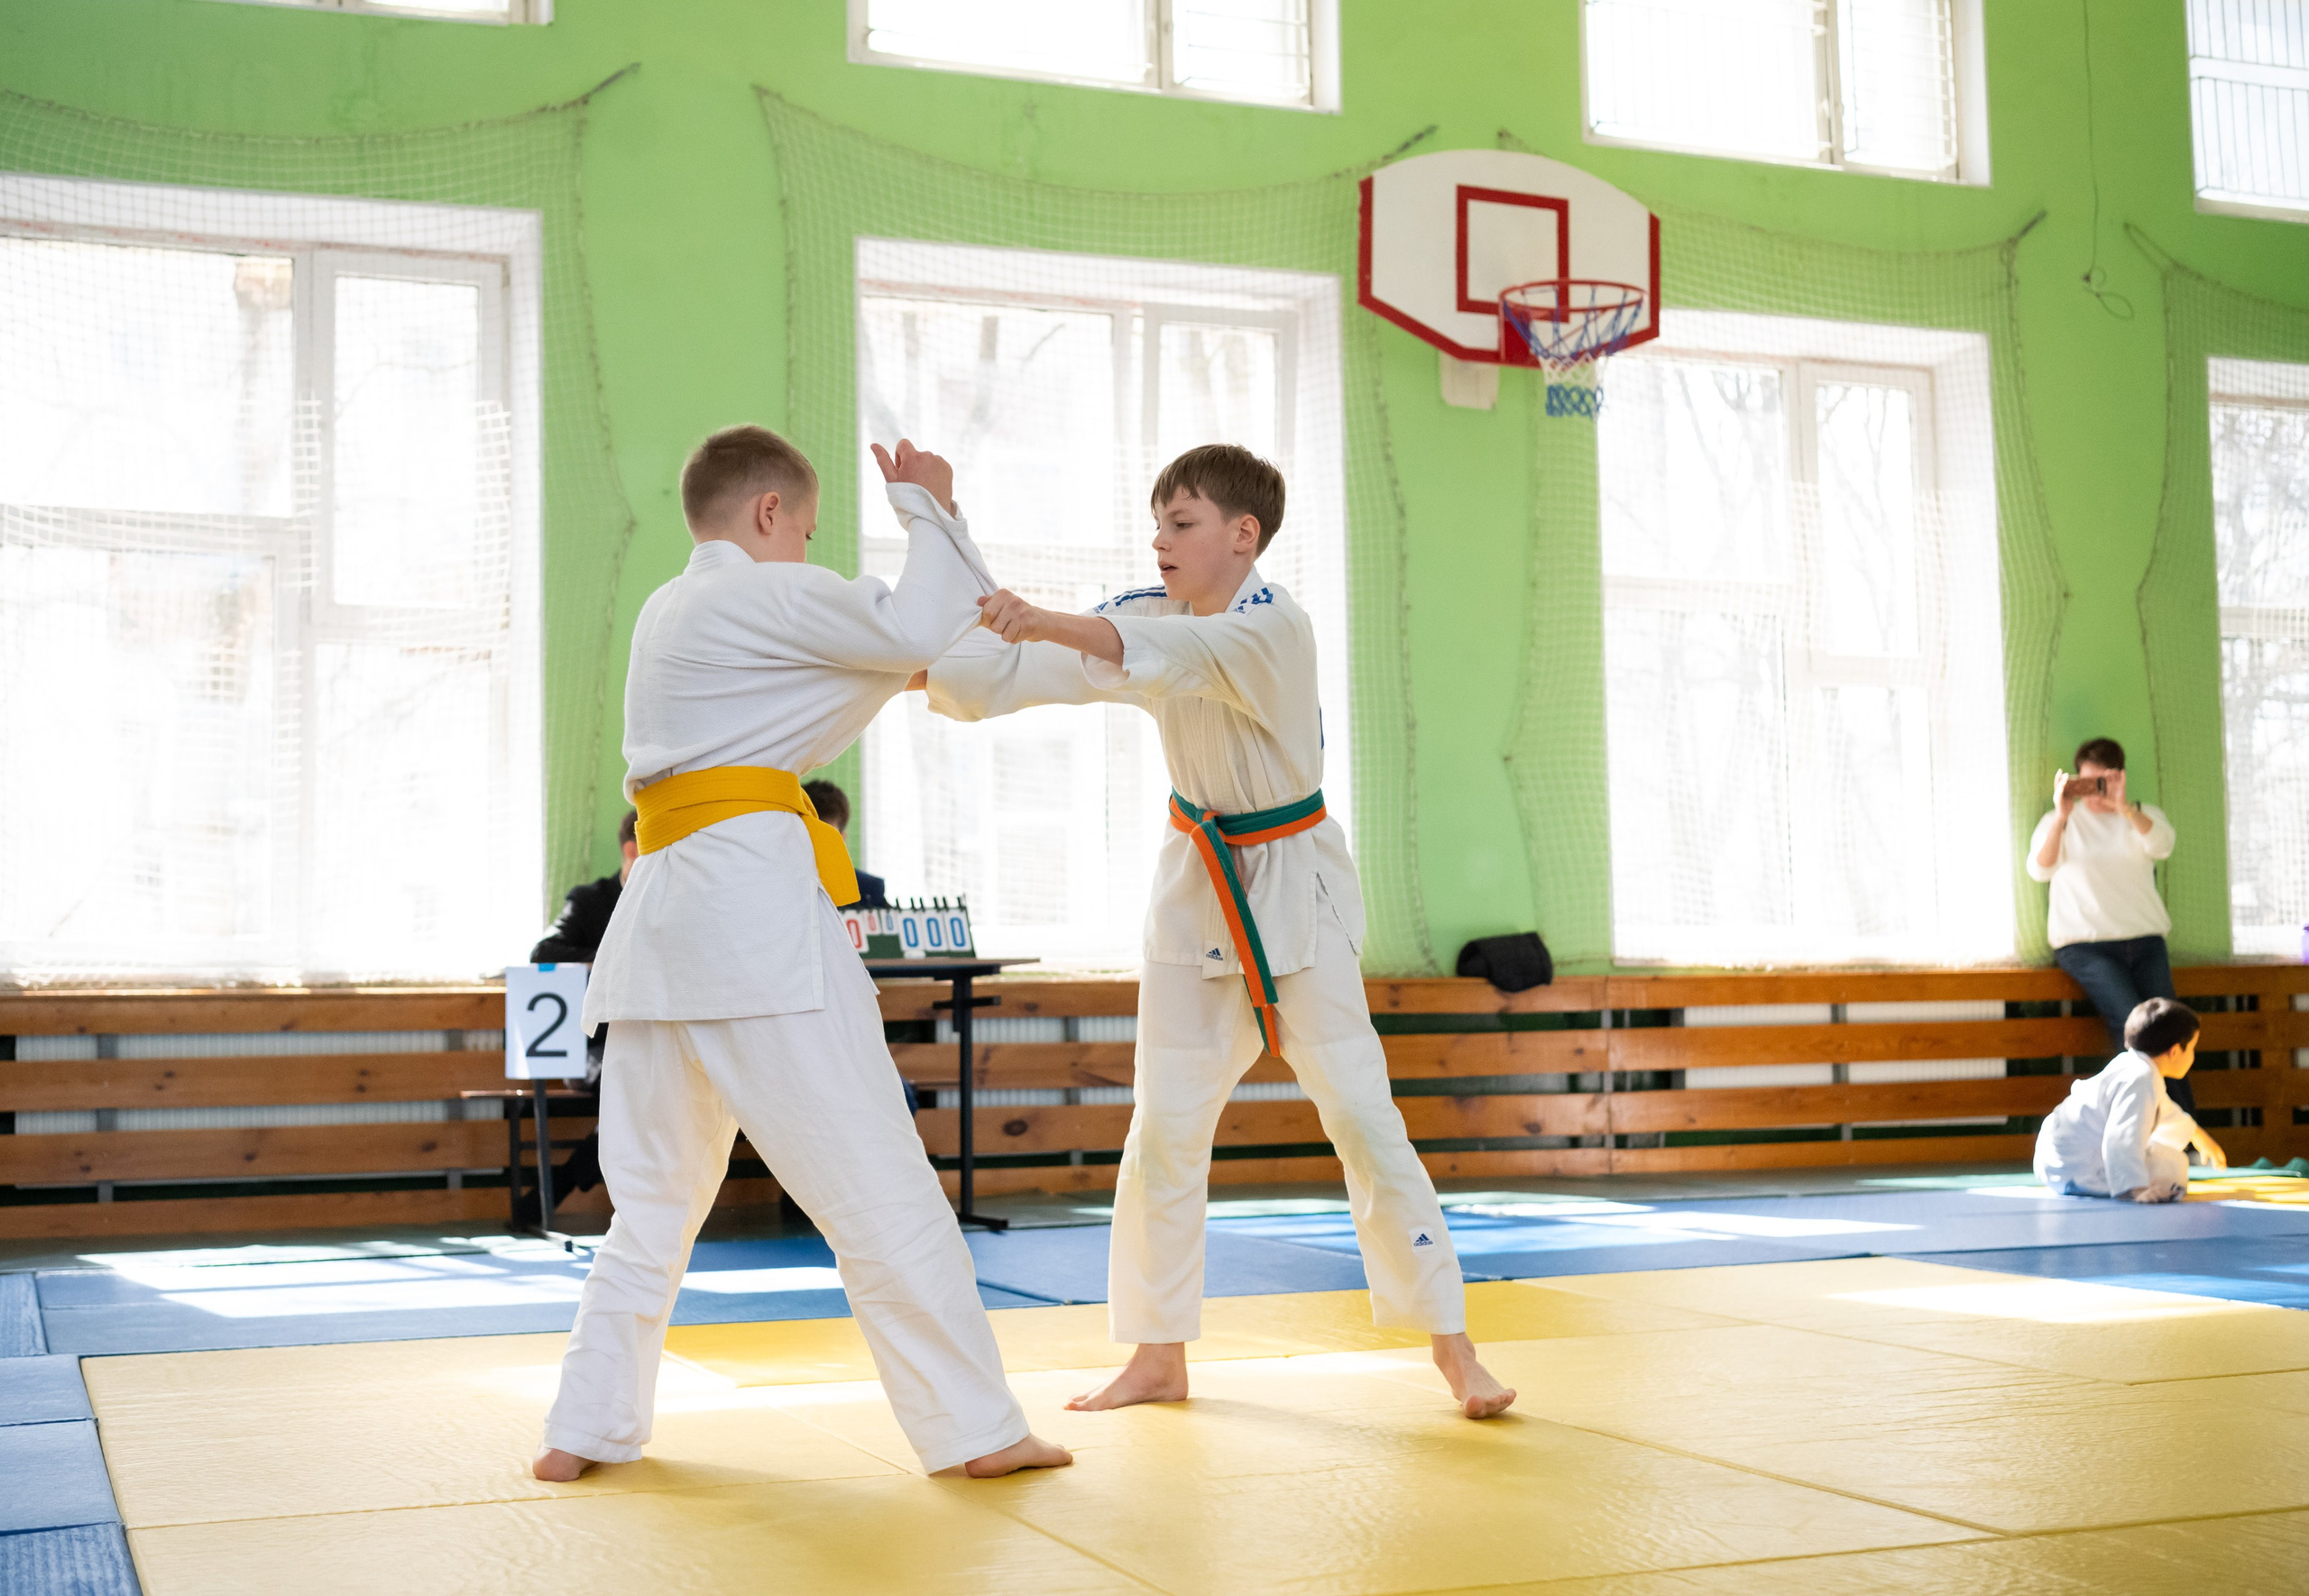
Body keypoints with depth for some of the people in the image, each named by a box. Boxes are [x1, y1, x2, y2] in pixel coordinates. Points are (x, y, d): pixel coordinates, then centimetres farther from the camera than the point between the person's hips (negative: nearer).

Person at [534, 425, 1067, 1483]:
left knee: (654, 1195, 16)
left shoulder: (664, 613, 24)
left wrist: (899, 666, 24)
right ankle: (974, 1429, 0)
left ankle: (587, 1429, 16)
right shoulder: (759, 594, -2)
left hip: (659, 914, 8)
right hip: (752, 896, -8)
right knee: (877, 1184, -4)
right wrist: (930, 510, 6)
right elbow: (925, 629, -8)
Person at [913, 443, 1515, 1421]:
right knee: (1164, 1127, 4)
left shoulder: (1272, 629, -20)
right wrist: (916, 673, -20)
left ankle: (1450, 1342, 6)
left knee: (1360, 1113, -6)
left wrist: (1047, 623, -52)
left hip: (1294, 888, -6)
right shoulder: (1155, 612, 1)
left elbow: (1170, 654, -39)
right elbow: (1028, 673, -5)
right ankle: (1160, 1356, 16)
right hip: (1199, 888, 6)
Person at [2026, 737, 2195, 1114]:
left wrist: (2123, 807, -26)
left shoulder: (2143, 816, 15)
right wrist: (2061, 817, -24)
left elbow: (2162, 846, -10)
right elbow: (2039, 870, -10)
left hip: (2145, 942, 3)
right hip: (2084, 945, -3)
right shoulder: (2061, 822, 9)